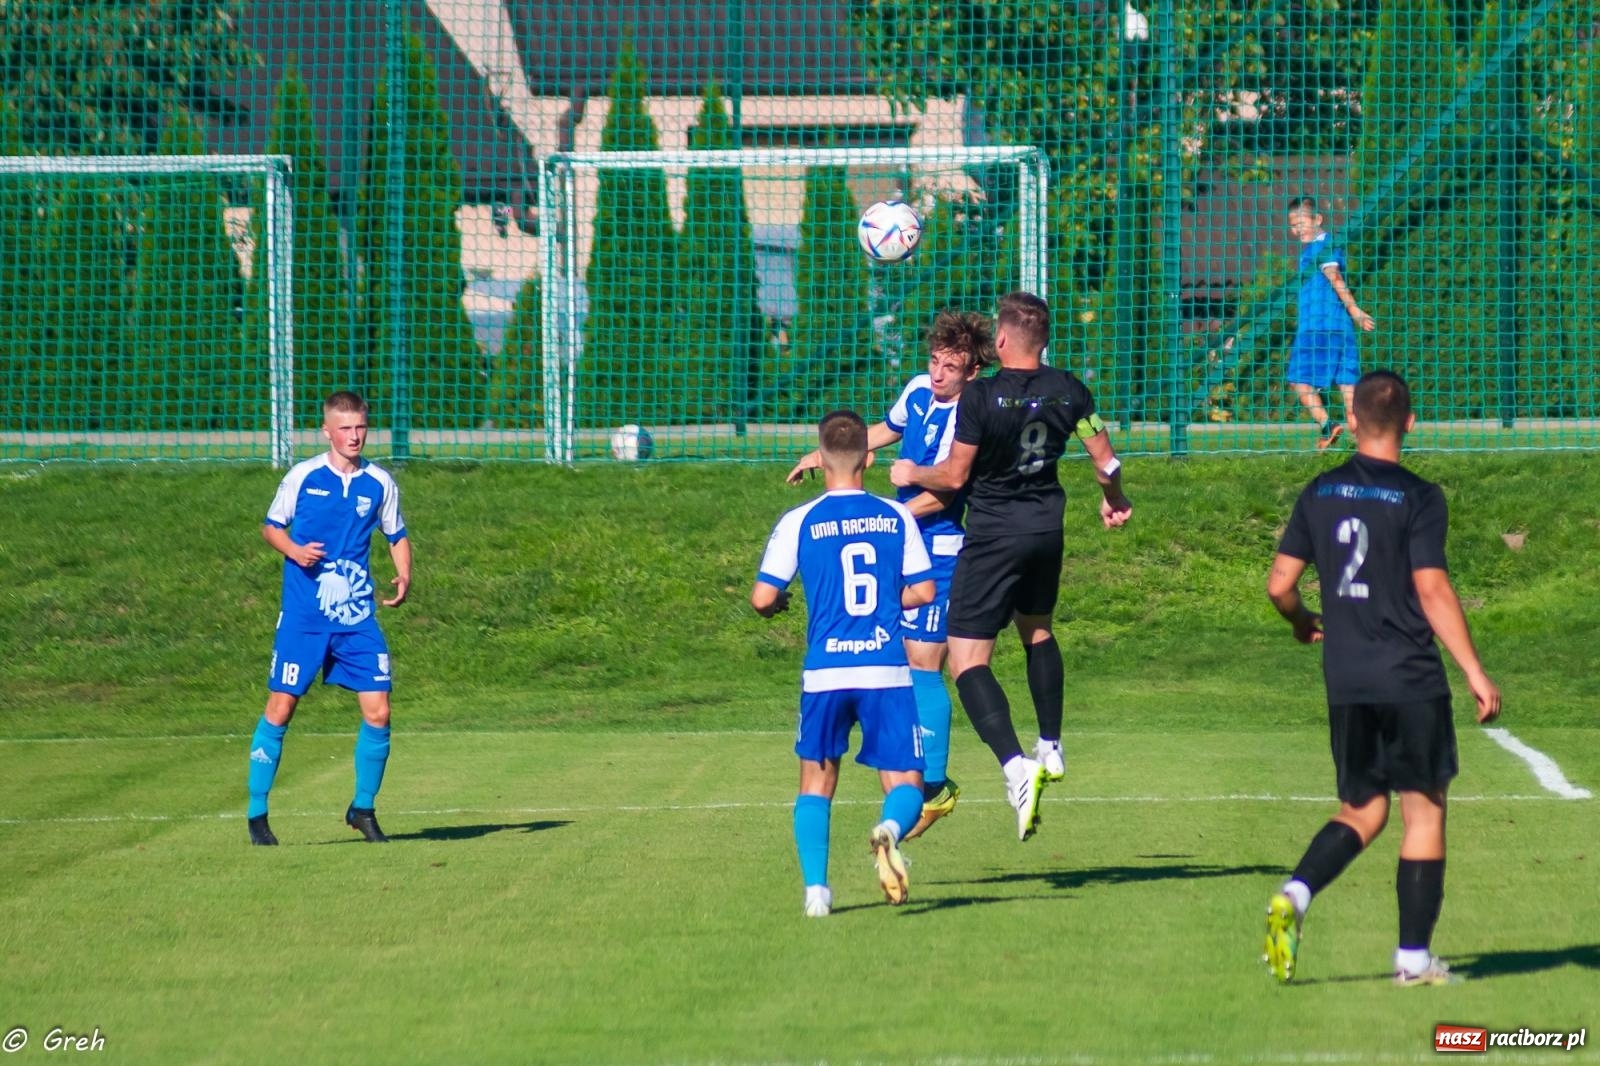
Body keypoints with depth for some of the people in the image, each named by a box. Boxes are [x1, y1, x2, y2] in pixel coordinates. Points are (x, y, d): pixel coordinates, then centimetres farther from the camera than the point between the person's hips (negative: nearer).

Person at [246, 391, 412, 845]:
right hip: (303, 615, -2)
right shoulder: (303, 477, -1)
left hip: (357, 616, 2)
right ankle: (257, 814, 7)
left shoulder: (380, 483, 5)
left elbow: (397, 536, 17)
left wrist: (404, 576, -2)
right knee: (280, 708, -3)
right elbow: (271, 526, 7)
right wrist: (293, 549, -14)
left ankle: (363, 808, 15)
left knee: (378, 711, -3)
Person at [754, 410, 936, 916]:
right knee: (905, 783, 5)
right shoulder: (896, 517, 4)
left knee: (817, 780, 17)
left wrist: (776, 605, 20)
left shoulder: (799, 522, -1)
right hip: (887, 671, 0)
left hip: (825, 672, 0)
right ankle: (890, 828, -30)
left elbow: (763, 598, -3)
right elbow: (923, 590, 7)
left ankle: (815, 888, 4)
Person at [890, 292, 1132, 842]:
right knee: (1037, 631, 31)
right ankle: (1051, 748, 36)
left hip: (992, 534, -6)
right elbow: (1106, 461, 4)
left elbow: (954, 476, -11)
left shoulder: (980, 397, -16)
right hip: (1047, 528, 6)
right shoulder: (1068, 390, -2)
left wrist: (912, 474, 10)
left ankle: (1015, 766, -24)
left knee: (967, 659, -6)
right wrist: (1115, 501, 26)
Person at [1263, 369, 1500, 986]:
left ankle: (1295, 894, -11)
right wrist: (1474, 671, -12)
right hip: (1411, 680, -5)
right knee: (1424, 808, 6)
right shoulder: (1418, 499, -9)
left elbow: (1280, 584, 6)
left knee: (1361, 812, 15)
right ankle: (1414, 958, 5)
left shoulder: (1320, 494, 6)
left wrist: (1304, 625, 27)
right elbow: (1433, 591, -14)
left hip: (1345, 681, 5)